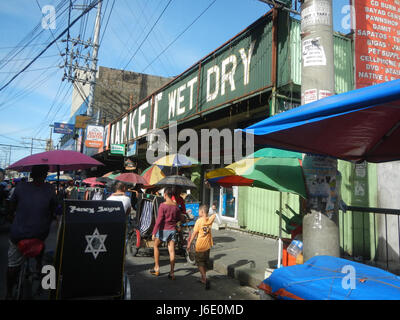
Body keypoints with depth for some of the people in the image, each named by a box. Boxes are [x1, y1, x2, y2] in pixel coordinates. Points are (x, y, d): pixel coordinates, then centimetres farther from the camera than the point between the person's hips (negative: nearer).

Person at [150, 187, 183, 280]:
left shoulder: (163, 205, -14)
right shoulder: (176, 206, 1)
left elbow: (159, 220, -16)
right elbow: (179, 218, 11)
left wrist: (154, 232, -13)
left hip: (163, 229, -4)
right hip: (173, 230, 4)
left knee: (156, 246, 18)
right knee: (171, 250, 4)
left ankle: (157, 268, 21)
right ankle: (172, 273, 5)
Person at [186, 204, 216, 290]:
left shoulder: (199, 221, -16)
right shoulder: (210, 220, 0)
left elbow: (194, 233, -13)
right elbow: (214, 215, 24)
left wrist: (189, 243, -5)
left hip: (200, 246, -6)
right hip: (208, 245, 6)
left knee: (200, 263, 2)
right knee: (205, 263, 18)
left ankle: (205, 279, -14)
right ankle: (203, 279, 27)